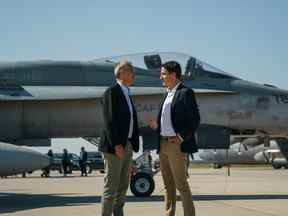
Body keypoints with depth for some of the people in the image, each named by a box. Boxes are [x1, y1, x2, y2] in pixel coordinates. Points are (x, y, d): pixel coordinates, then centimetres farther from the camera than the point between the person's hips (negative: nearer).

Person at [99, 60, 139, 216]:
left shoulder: (127, 95, 19)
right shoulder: (111, 92, -10)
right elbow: (109, 121, -17)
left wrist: (133, 145, 12)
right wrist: (116, 145, -22)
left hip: (127, 146, 9)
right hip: (115, 146, -9)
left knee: (123, 186, 10)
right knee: (111, 186, -7)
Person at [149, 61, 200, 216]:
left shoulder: (185, 93, -8)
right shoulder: (167, 94, 18)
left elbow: (194, 120, -13)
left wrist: (182, 138, -16)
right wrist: (157, 126, 5)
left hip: (176, 145, -8)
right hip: (163, 144, 8)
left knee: (181, 184, -8)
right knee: (168, 184, 11)